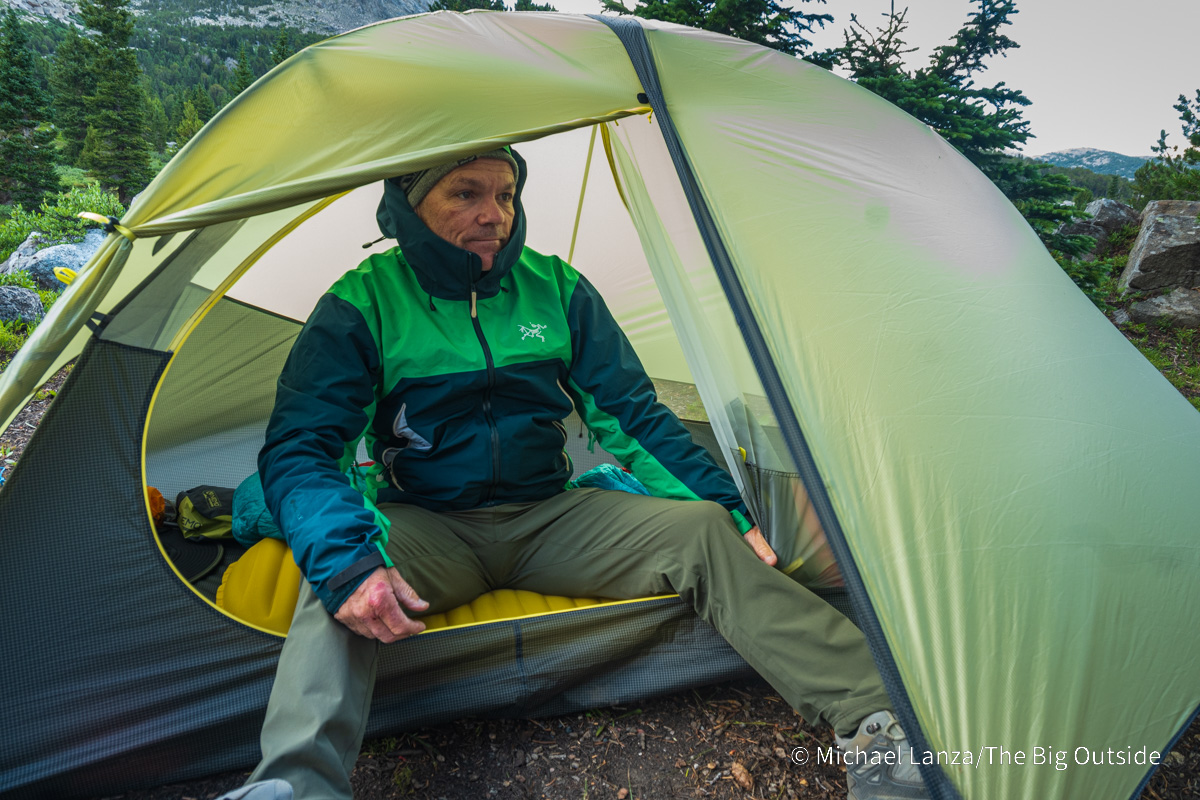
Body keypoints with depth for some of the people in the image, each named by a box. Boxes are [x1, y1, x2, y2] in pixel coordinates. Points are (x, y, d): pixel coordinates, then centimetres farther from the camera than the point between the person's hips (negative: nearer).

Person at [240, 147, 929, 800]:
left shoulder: (556, 288, 2)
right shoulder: (363, 303, -8)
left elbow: (634, 413, 5)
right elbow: (298, 447, -15)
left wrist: (724, 502, -5)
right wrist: (342, 557, -36)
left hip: (553, 518, 2)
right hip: (431, 525, -1)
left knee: (702, 532, -21)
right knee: (340, 582, -36)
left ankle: (875, 720, -25)